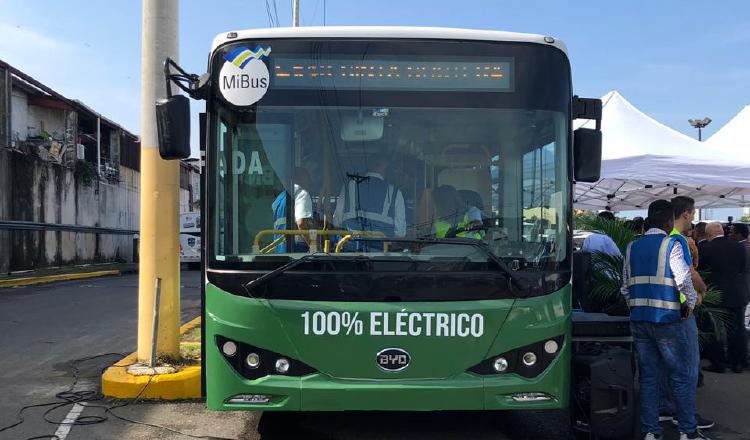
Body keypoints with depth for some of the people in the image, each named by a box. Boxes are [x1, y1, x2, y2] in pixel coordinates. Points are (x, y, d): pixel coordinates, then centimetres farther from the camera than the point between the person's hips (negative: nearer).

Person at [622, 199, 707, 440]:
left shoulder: (632, 247, 9)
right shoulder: (672, 244, -8)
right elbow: (684, 279, -18)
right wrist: (691, 303, -2)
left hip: (639, 320, 5)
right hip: (668, 320, -5)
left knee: (648, 377, 11)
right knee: (681, 377, 7)